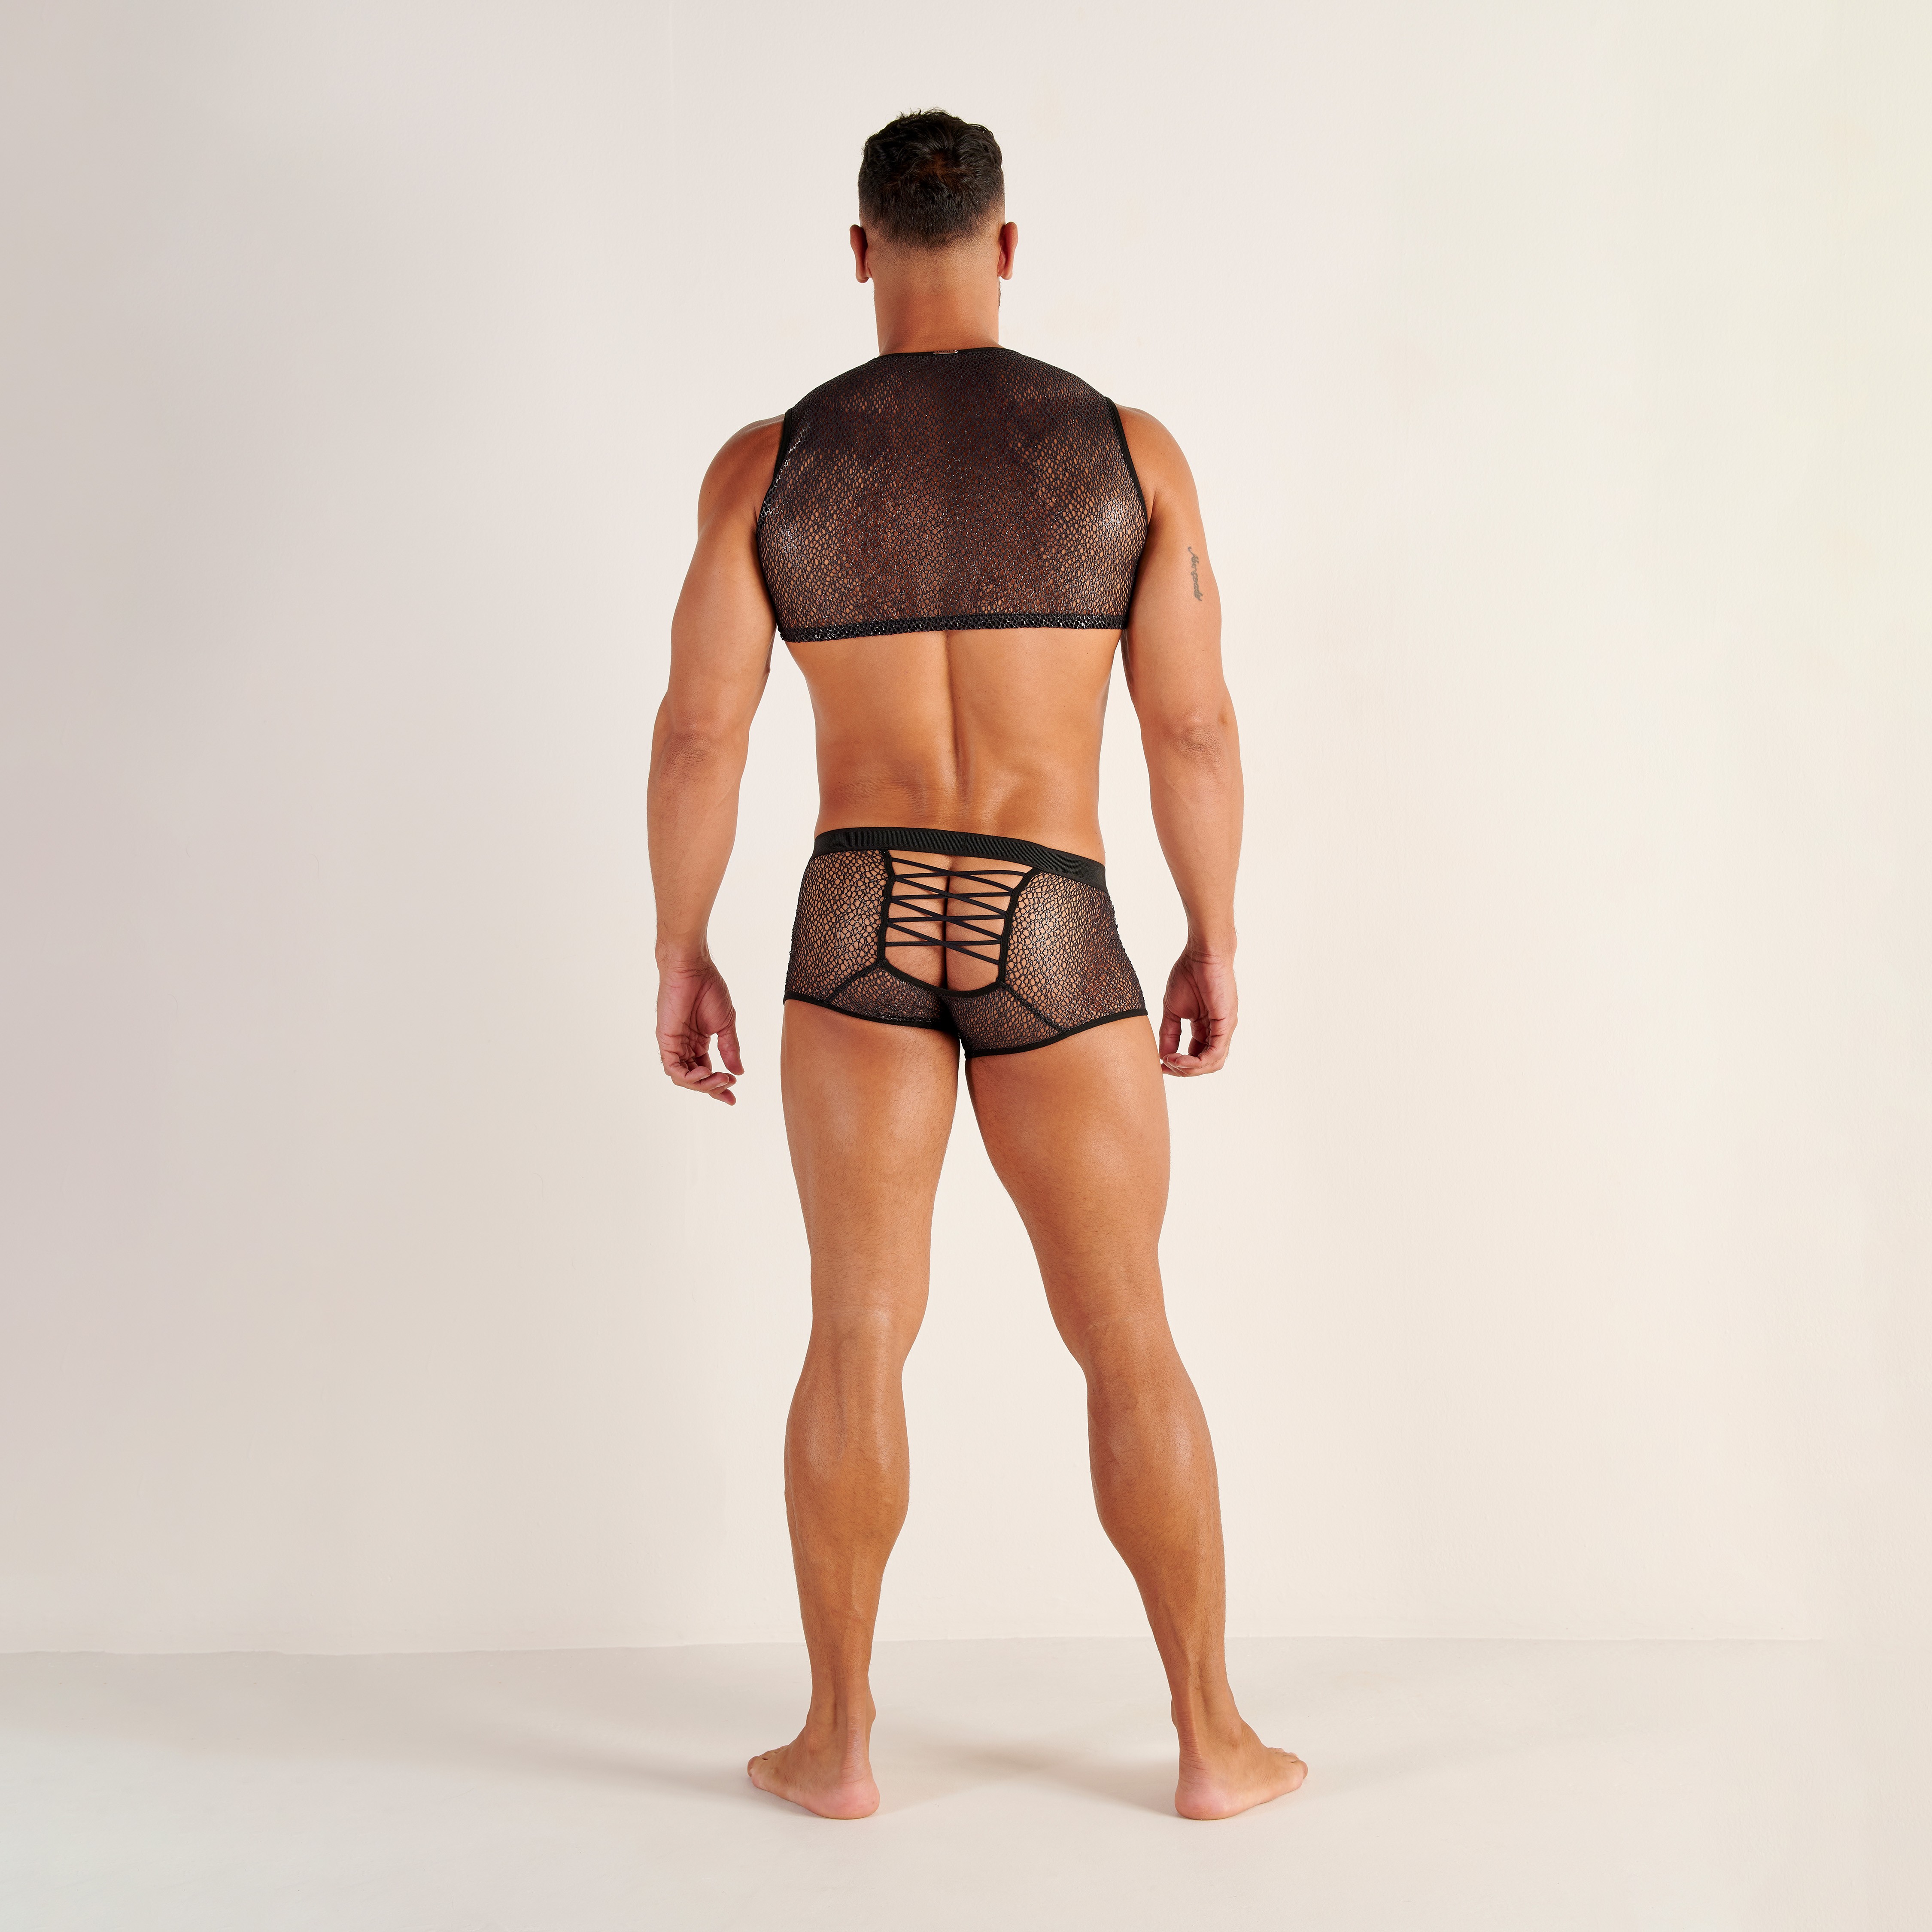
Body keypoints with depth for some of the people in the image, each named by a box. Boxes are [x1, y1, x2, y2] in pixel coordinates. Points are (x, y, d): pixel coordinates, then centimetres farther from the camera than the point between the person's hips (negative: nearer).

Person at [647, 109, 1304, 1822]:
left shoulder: (770, 463, -1)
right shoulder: (1130, 449, -1)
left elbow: (697, 738, -3)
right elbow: (1196, 731, -1)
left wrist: (681, 958, 8)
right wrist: (1216, 942, 10)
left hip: (861, 929, 1)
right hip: (1054, 941, 0)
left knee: (860, 1338, 11)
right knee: (1129, 1339, 10)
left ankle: (842, 1740, 19)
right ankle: (1212, 1740, 18)